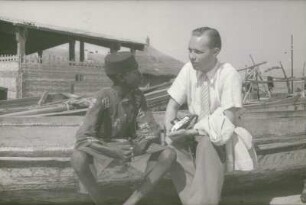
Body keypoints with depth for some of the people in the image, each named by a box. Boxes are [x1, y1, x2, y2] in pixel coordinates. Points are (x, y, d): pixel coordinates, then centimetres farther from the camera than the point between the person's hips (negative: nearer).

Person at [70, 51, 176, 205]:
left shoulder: (137, 96, -10)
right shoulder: (104, 98, -23)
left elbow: (153, 130, -8)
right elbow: (82, 137, -29)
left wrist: (141, 146, -31)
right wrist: (113, 151, -42)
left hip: (130, 145, 4)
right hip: (105, 148, -4)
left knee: (169, 155, -21)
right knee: (77, 158, -37)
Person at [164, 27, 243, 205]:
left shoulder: (229, 75, -18)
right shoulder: (188, 69, -6)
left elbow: (228, 121, -22)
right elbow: (173, 105, -1)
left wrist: (192, 132, -30)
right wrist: (169, 128, -22)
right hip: (193, 132, 4)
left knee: (208, 143, -37)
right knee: (172, 144, -28)